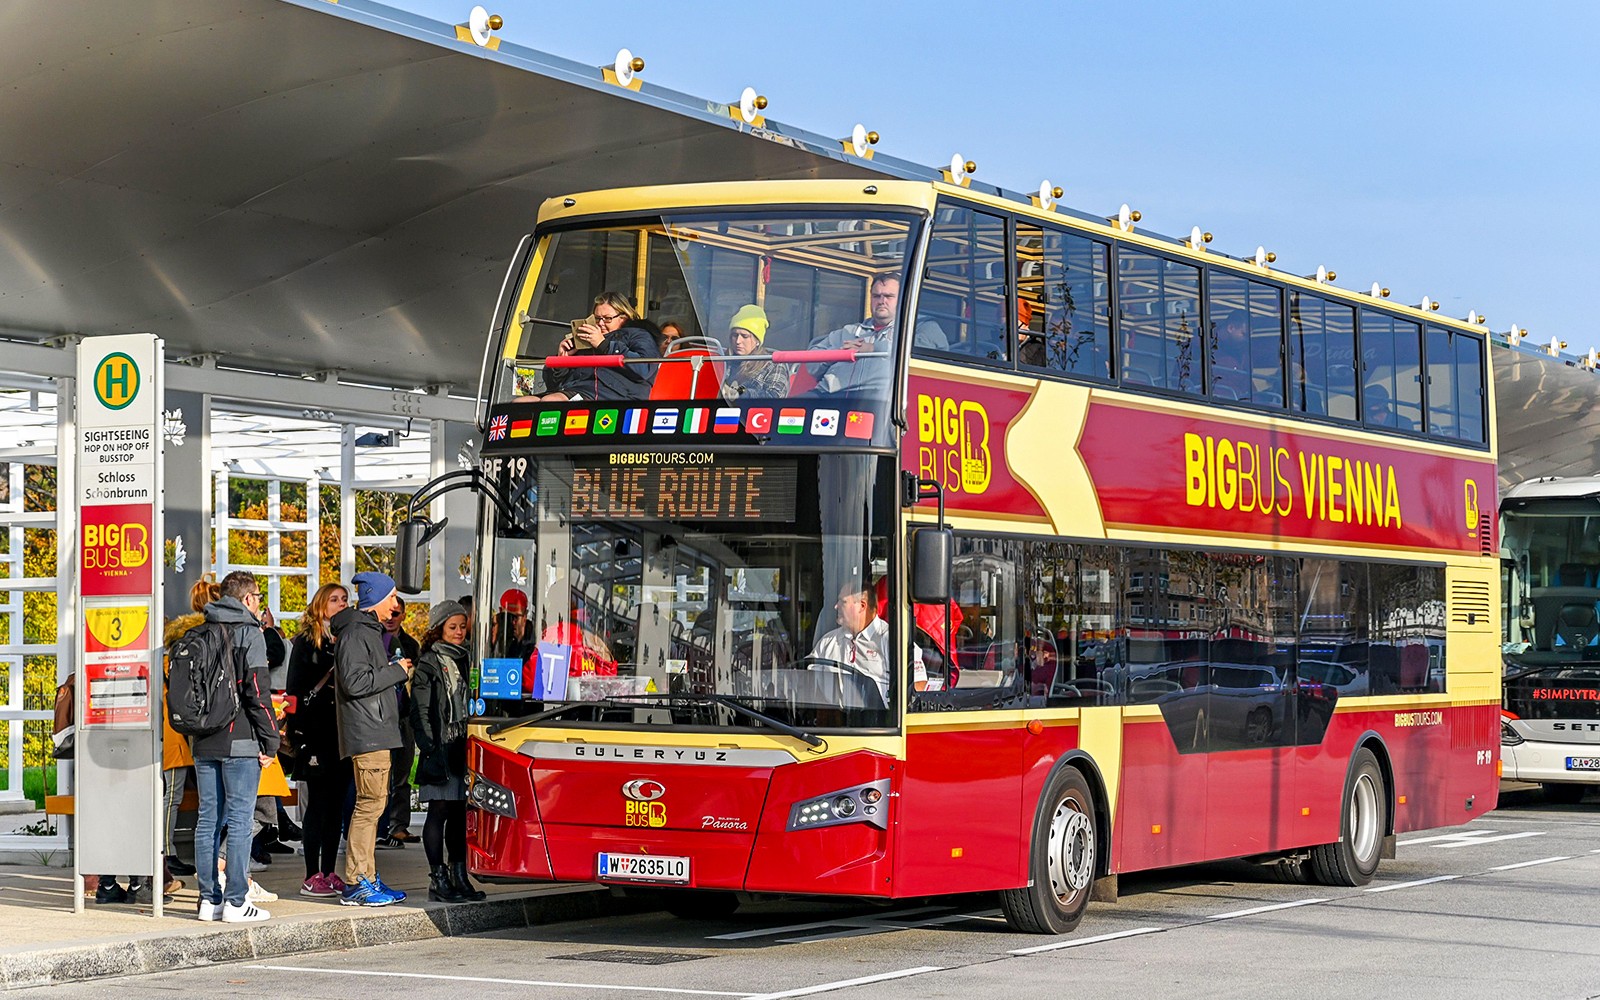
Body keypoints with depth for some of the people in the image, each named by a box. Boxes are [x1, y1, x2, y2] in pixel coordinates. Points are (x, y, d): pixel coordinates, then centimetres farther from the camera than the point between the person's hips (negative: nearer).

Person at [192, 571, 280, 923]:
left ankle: (209, 899, 11)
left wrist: (197, 731, 18)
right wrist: (270, 742, -8)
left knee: (208, 819, 9)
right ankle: (236, 902, -6)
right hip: (240, 742, -6)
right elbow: (257, 692, -12)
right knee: (239, 820, -4)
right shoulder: (249, 633, -6)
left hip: (204, 744, 6)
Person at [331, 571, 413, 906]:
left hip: (376, 731, 11)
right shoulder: (354, 633, -12)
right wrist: (396, 671, -12)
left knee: (375, 802, 12)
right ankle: (356, 883, -10)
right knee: (370, 803, -11)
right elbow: (355, 682, -21)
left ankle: (367, 877, 16)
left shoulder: (370, 631, 22)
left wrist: (395, 669, 13)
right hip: (366, 734, -11)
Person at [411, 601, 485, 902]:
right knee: (439, 812, -4)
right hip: (440, 749, -6)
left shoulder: (466, 659, 17)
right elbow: (419, 711, -8)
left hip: (462, 748, 6)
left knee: (459, 812, 7)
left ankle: (459, 877, 11)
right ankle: (438, 879, -1)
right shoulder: (429, 663, -3)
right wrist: (429, 749, -16)